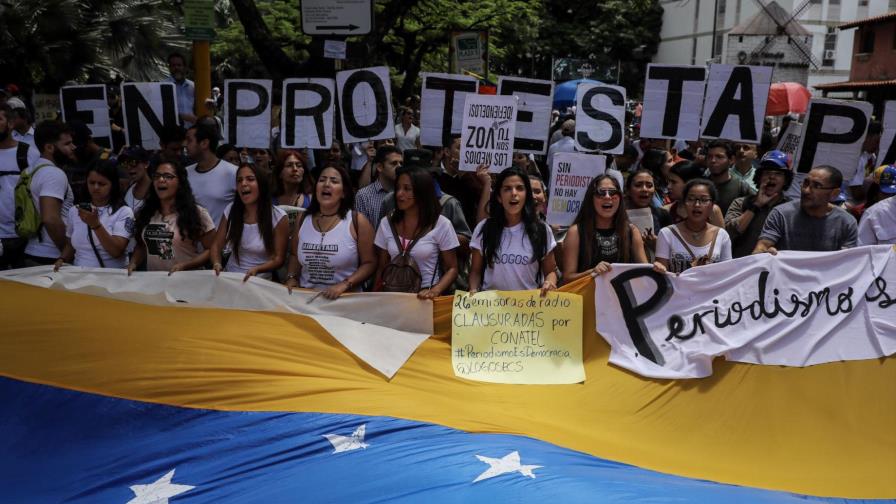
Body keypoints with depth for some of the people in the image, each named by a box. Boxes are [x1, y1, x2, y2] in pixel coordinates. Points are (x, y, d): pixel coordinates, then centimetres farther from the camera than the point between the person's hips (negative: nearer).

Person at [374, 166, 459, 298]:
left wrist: (435, 291, -15)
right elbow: (382, 268, 12)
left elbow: (452, 268, 2)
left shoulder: (441, 225, -3)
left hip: (425, 296, -3)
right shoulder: (386, 223, 6)